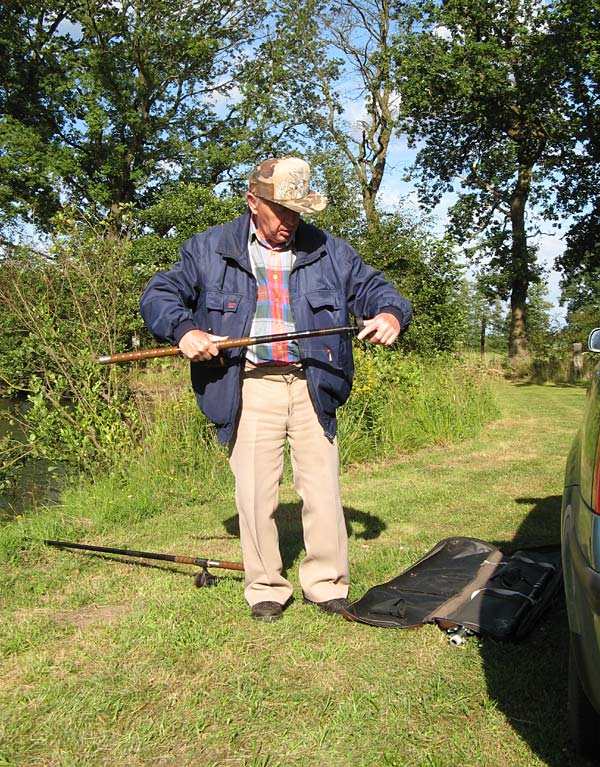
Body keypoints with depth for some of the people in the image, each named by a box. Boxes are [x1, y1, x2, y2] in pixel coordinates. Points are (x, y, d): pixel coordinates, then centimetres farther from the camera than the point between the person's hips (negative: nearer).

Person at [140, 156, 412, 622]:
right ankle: (265, 589, 18)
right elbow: (159, 294, 6)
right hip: (250, 388, -1)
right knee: (255, 493, 0)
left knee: (323, 489, 3)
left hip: (312, 387, 2)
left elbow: (373, 288, 12)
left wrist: (391, 313, -13)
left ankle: (327, 584, 20)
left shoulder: (330, 252, 12)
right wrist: (184, 330, -15)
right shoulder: (209, 250, 7)